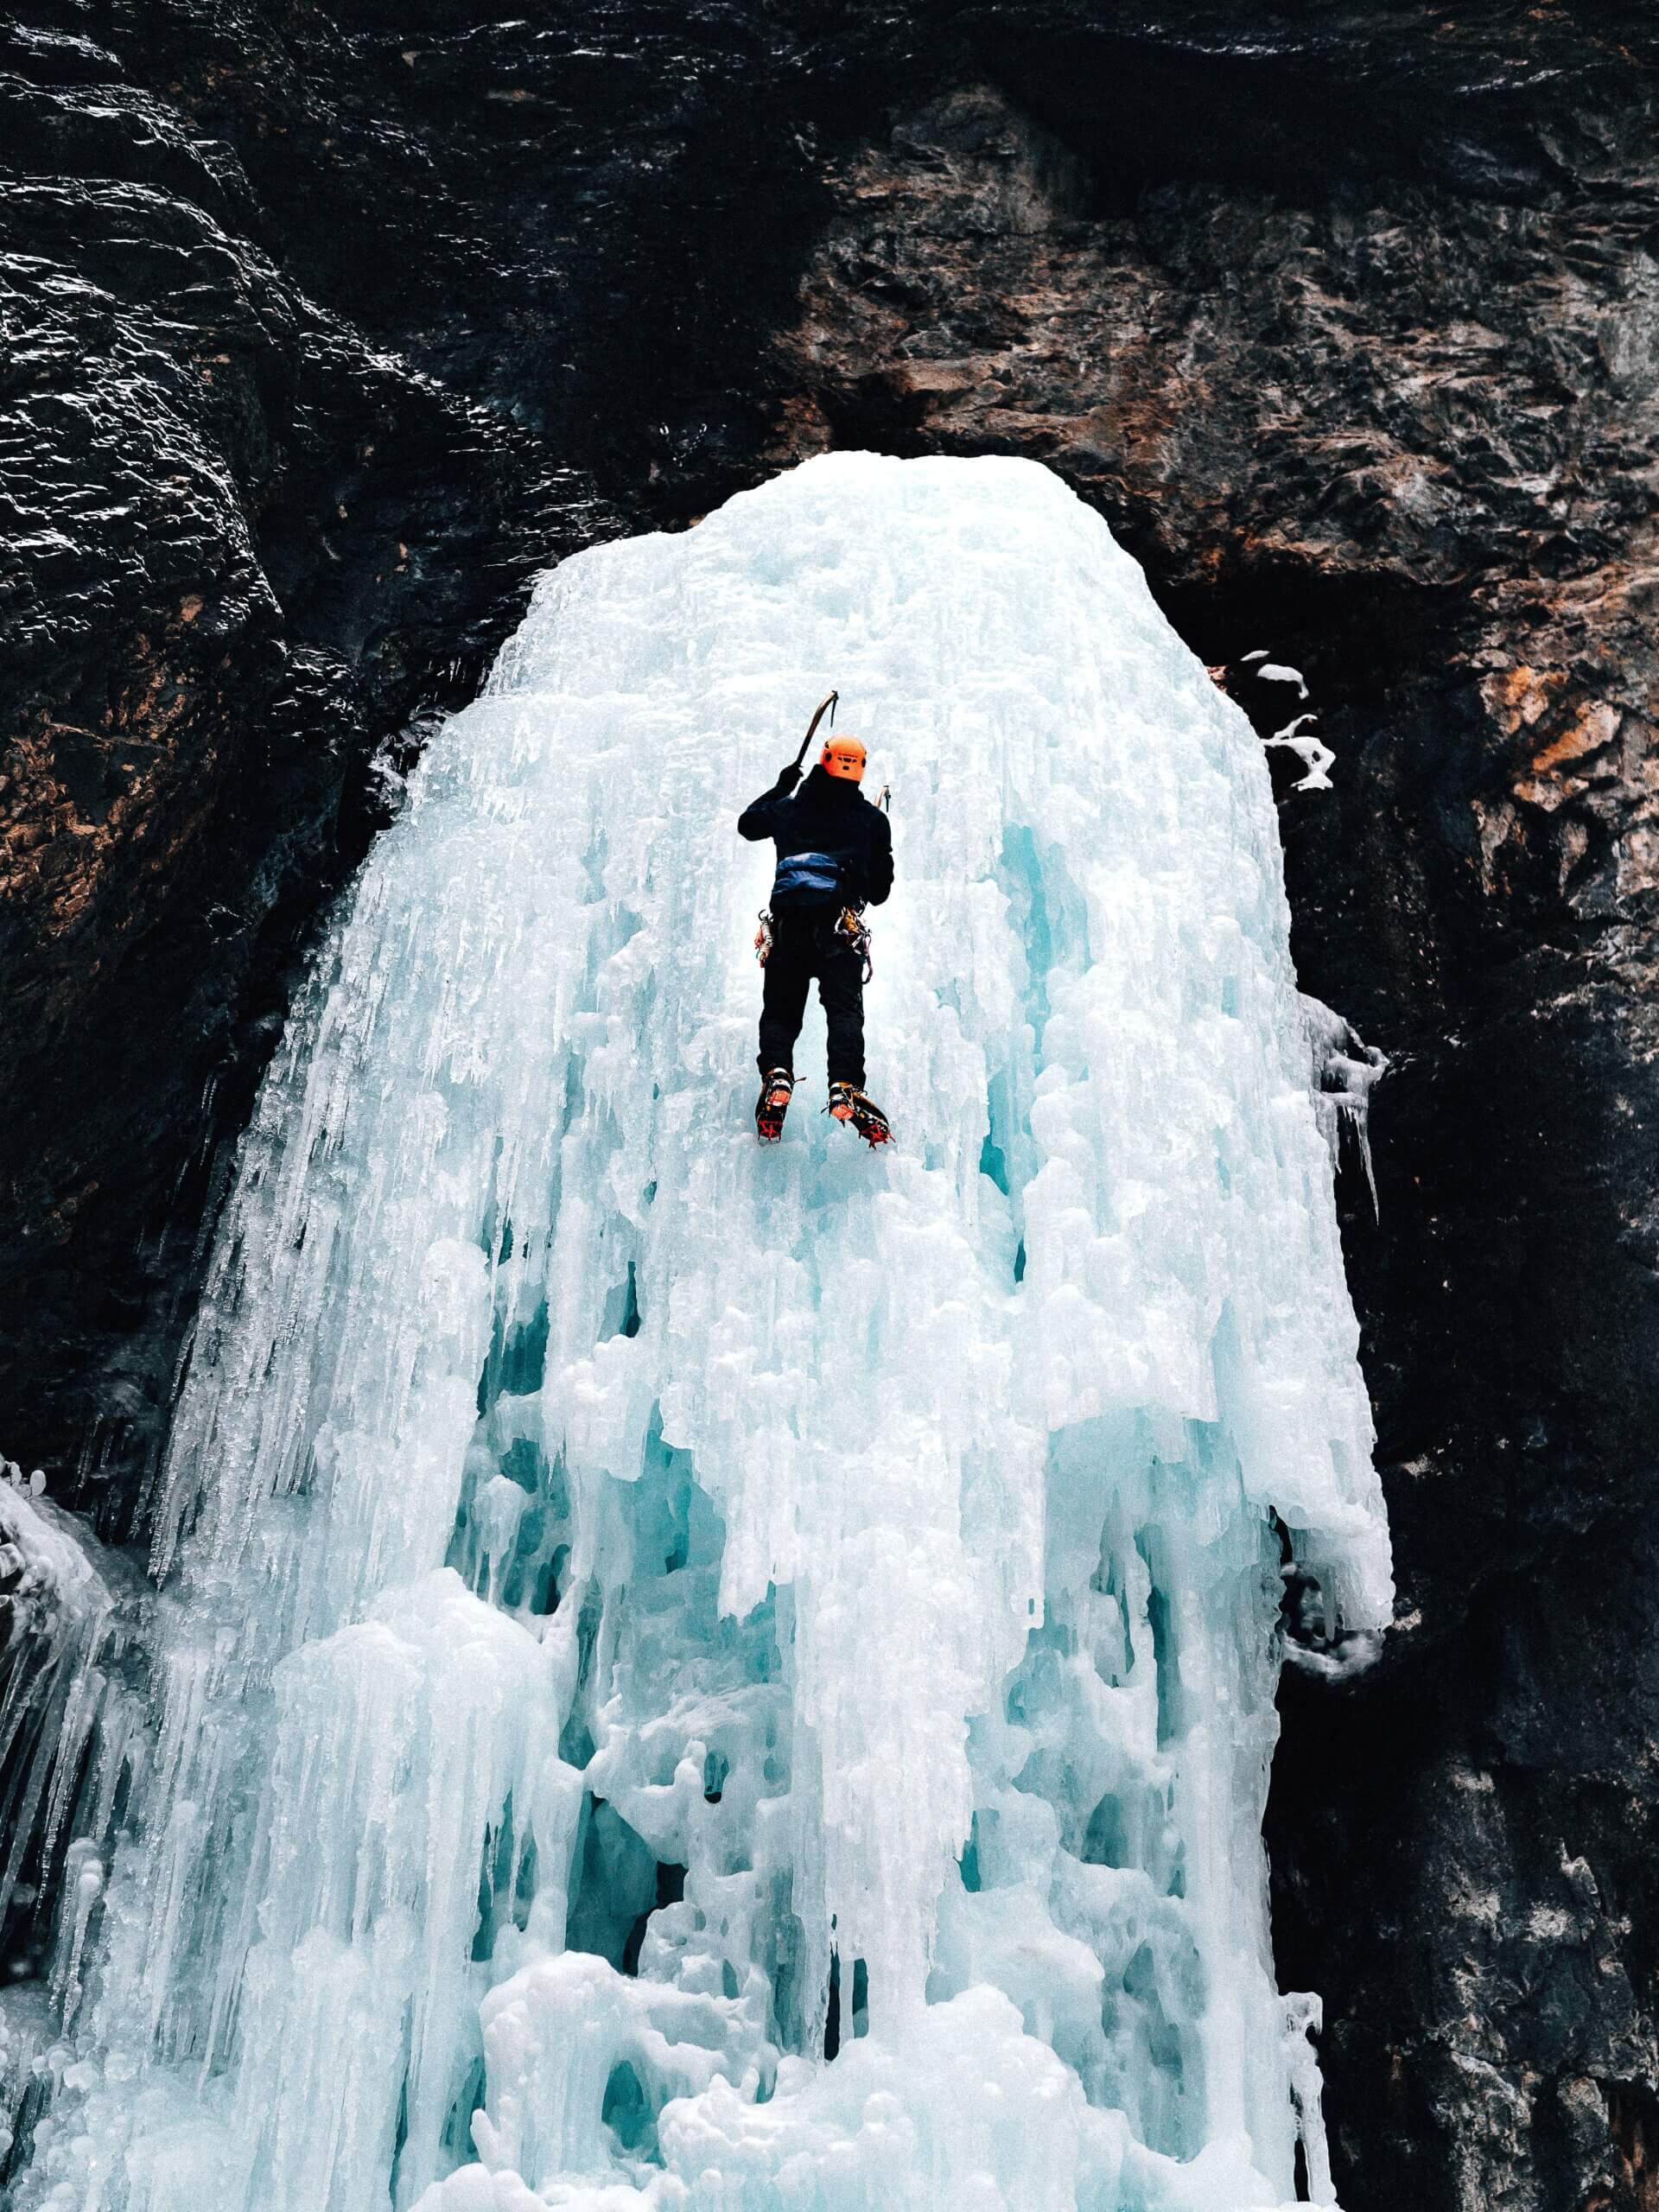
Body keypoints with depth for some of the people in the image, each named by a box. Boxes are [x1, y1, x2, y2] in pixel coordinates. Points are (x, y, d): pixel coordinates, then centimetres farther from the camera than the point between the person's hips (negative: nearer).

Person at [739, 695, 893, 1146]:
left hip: (788, 923, 2)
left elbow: (747, 824, 35)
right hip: (840, 928, -2)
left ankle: (776, 1078, -15)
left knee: (780, 1010, 9)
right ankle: (846, 1090, -23)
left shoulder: (788, 807, 14)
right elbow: (880, 888, 12)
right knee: (845, 1010, -4)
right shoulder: (872, 819, 10)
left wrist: (781, 786, 46)